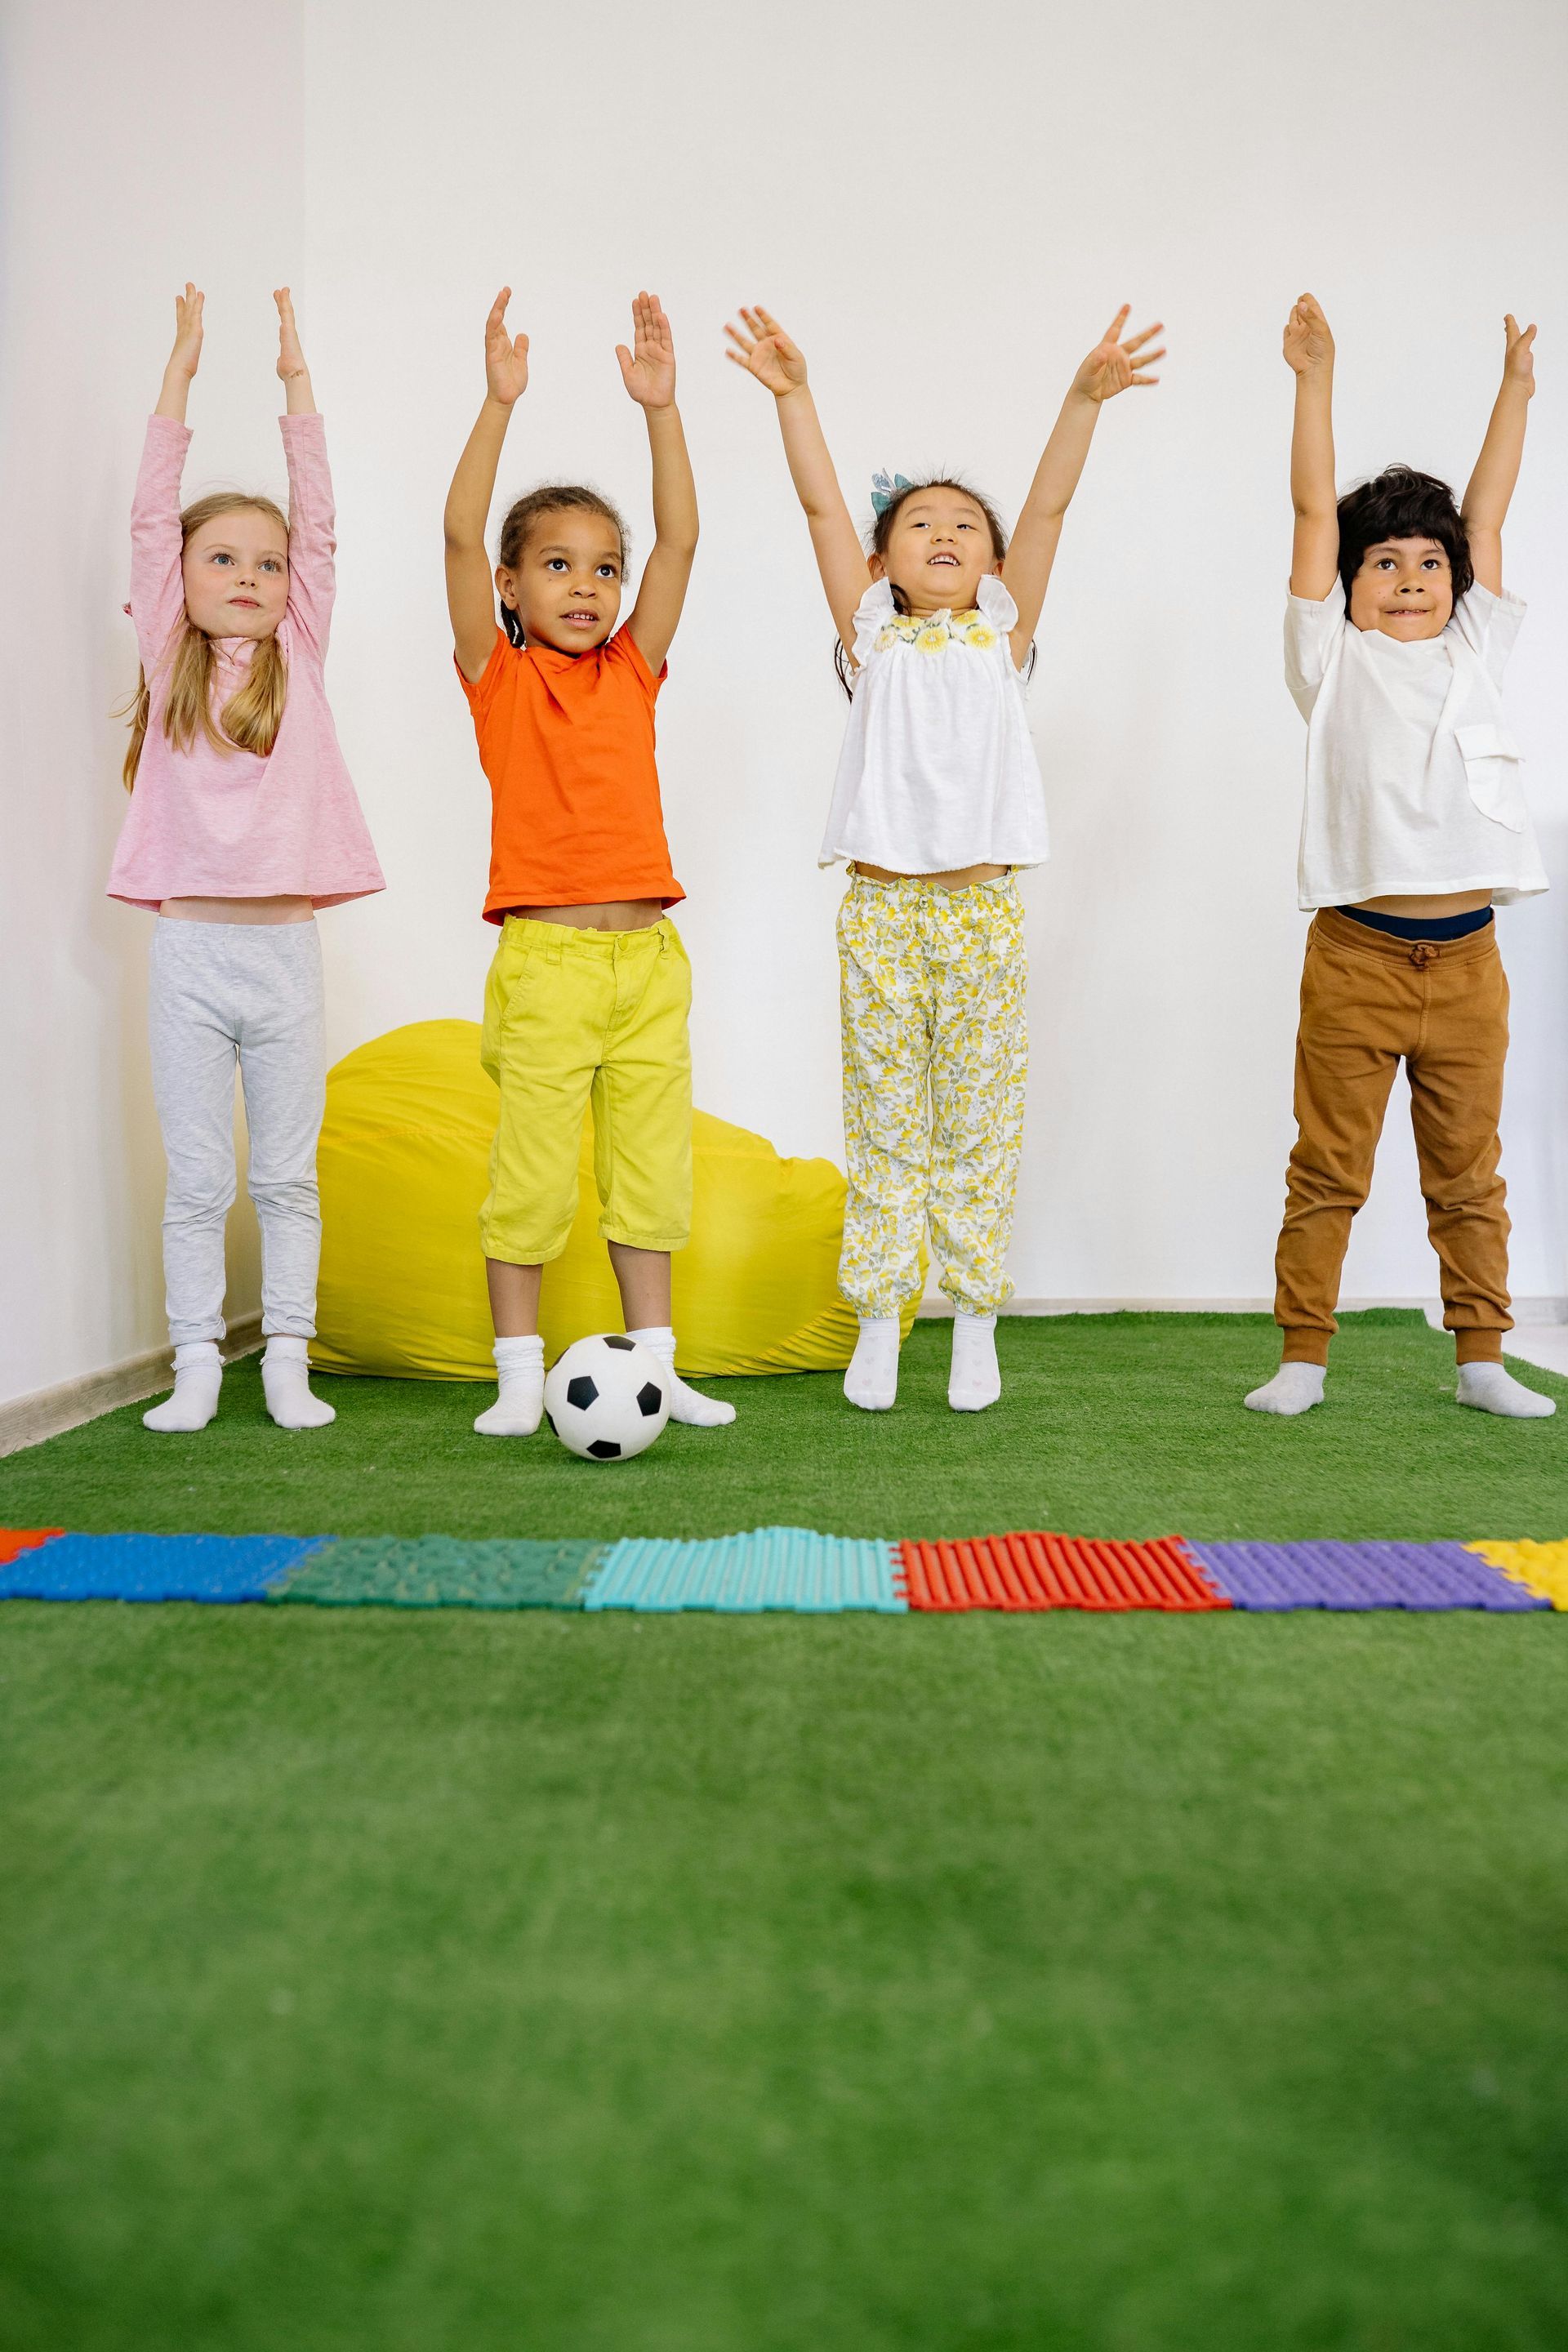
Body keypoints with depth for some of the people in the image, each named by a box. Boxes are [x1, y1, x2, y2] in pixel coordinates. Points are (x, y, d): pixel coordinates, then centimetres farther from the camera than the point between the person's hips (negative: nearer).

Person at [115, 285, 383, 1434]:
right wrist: (182, 368, 8)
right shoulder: (170, 656, 8)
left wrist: (297, 377, 9)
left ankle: (289, 1363, 14)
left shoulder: (299, 658, 9)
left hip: (287, 950, 1)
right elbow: (154, 515, 5)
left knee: (289, 1178, 6)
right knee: (196, 1182, 4)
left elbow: (317, 520, 7)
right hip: (191, 948, -1)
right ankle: (196, 1366, 12)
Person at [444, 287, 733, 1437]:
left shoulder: (633, 672, 11)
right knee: (530, 1176, 0)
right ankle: (520, 1375, 12)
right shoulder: (499, 675, 3)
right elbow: (461, 536, -9)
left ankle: (656, 1363, 19)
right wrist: (499, 405, -17)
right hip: (546, 961, -3)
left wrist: (662, 409, -6)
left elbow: (680, 539, 2)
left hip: (648, 956, 4)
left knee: (650, 1170, 9)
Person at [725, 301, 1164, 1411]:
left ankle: (976, 1323, 15)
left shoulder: (1003, 631, 11)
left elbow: (1048, 506, 1)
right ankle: (878, 1321, 15)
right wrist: (792, 393, -5)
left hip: (983, 908, 0)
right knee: (884, 1122, 6)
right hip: (880, 905, 0)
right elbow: (821, 504, 3)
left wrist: (1086, 397, -9)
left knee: (978, 1123, 5)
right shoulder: (871, 634, 10)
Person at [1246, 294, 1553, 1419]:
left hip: (1466, 956, 3)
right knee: (1328, 1169, 3)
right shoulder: (1334, 661, 6)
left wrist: (1517, 386, 22)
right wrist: (1317, 377, 1)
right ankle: (1304, 1356, 11)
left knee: (1469, 1171, 10)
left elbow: (1487, 512, 20)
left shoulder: (1474, 653, 15)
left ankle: (1482, 1357, 19)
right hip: (1356, 954, -3)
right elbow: (1314, 509, 3)